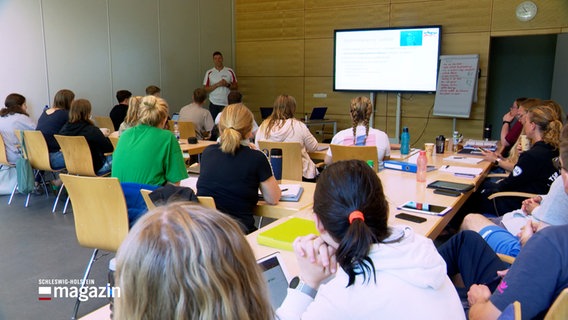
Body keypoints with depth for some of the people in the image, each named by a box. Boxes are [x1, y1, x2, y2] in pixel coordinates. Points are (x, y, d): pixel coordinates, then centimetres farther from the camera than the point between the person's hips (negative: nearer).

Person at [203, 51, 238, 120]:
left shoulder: (230, 71, 5)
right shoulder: (209, 73, 4)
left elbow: (236, 86, 7)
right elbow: (205, 89, -1)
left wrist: (227, 85, -13)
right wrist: (217, 84, -13)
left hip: (227, 104, 0)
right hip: (214, 104, 0)